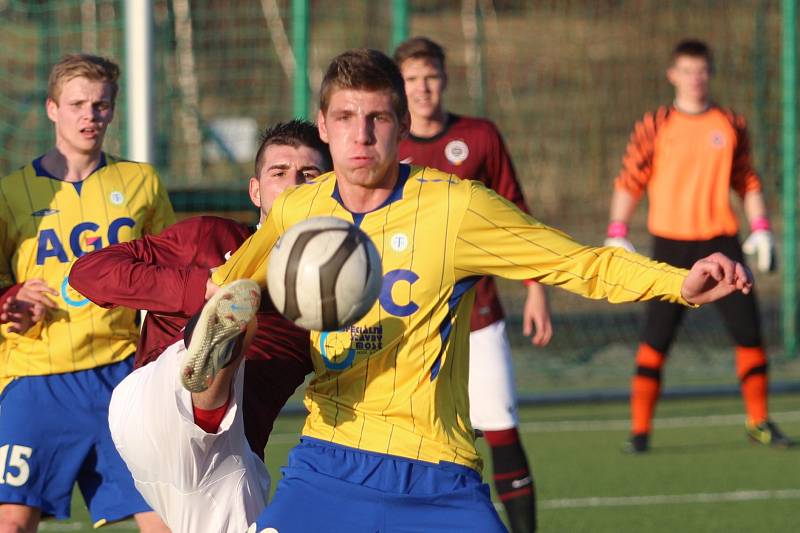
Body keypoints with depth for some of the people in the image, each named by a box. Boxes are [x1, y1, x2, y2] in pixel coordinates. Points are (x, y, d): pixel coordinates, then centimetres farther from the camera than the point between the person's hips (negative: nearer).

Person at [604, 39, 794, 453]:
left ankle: (759, 422, 13)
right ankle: (639, 430, 1)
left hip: (720, 241, 2)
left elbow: (747, 181, 15)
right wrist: (617, 236, -6)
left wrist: (760, 230, 7)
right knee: (656, 337, -5)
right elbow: (628, 182, 2)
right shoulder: (654, 127, 1)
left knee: (748, 331, 0)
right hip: (671, 245, -2)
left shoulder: (730, 125, 8)